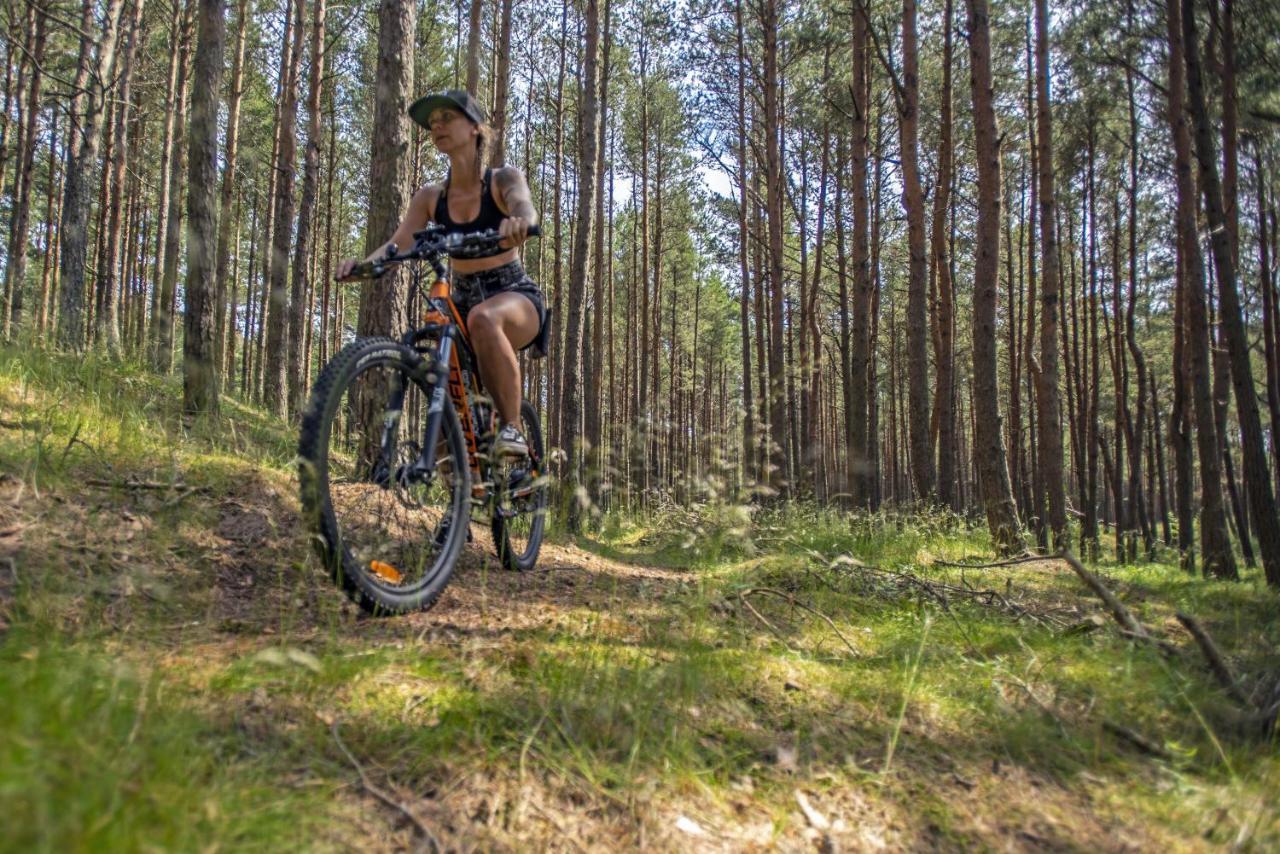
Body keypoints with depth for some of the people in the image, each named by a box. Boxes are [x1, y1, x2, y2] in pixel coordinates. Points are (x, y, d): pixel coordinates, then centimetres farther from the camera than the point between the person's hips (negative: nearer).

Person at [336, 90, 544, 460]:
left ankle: (512, 426, -30)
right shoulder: (431, 197, 5)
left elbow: (525, 208, -28)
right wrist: (363, 262, -30)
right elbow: (398, 244, -8)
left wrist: (517, 222, -53)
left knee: (483, 318, -38)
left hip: (516, 294, -4)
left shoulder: (503, 179, -5)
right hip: (462, 300, 4)